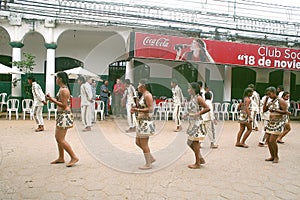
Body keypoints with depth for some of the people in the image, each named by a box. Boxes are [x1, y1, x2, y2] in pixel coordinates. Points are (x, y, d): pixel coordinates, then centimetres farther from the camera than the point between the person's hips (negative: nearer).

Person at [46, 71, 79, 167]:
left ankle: (74, 157, -1)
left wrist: (52, 100, -19)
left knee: (61, 139, -7)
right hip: (61, 115, 11)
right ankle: (61, 158, 26)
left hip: (64, 115, -11)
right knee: (57, 137, 17)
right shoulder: (62, 88, 15)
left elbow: (64, 105, -21)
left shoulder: (63, 90, -17)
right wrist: (52, 98, 14)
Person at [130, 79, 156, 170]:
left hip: (145, 122, -10)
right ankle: (151, 158, 25)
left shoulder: (147, 95, -15)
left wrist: (137, 110, -21)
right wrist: (136, 108, 7)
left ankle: (148, 164, 13)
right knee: (138, 142, 15)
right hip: (141, 122, 10)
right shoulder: (143, 95, 14)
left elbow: (150, 109, -21)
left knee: (144, 144, -1)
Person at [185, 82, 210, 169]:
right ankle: (201, 159, 27)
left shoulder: (198, 98, -12)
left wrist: (198, 113, -21)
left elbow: (207, 108, -16)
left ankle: (197, 163, 10)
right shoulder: (192, 98, 13)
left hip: (196, 122, -9)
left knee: (195, 142, -2)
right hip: (191, 122, 9)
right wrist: (188, 114, 9)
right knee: (190, 142, 13)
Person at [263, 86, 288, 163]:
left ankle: (276, 157, 8)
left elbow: (285, 112, -15)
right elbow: (264, 109, 11)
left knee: (272, 141, -11)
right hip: (271, 122, 8)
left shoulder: (281, 101, -11)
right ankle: (272, 156, 18)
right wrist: (266, 100, 4)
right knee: (268, 140, 5)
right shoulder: (271, 102, 11)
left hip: (279, 123, -8)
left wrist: (276, 110, -26)